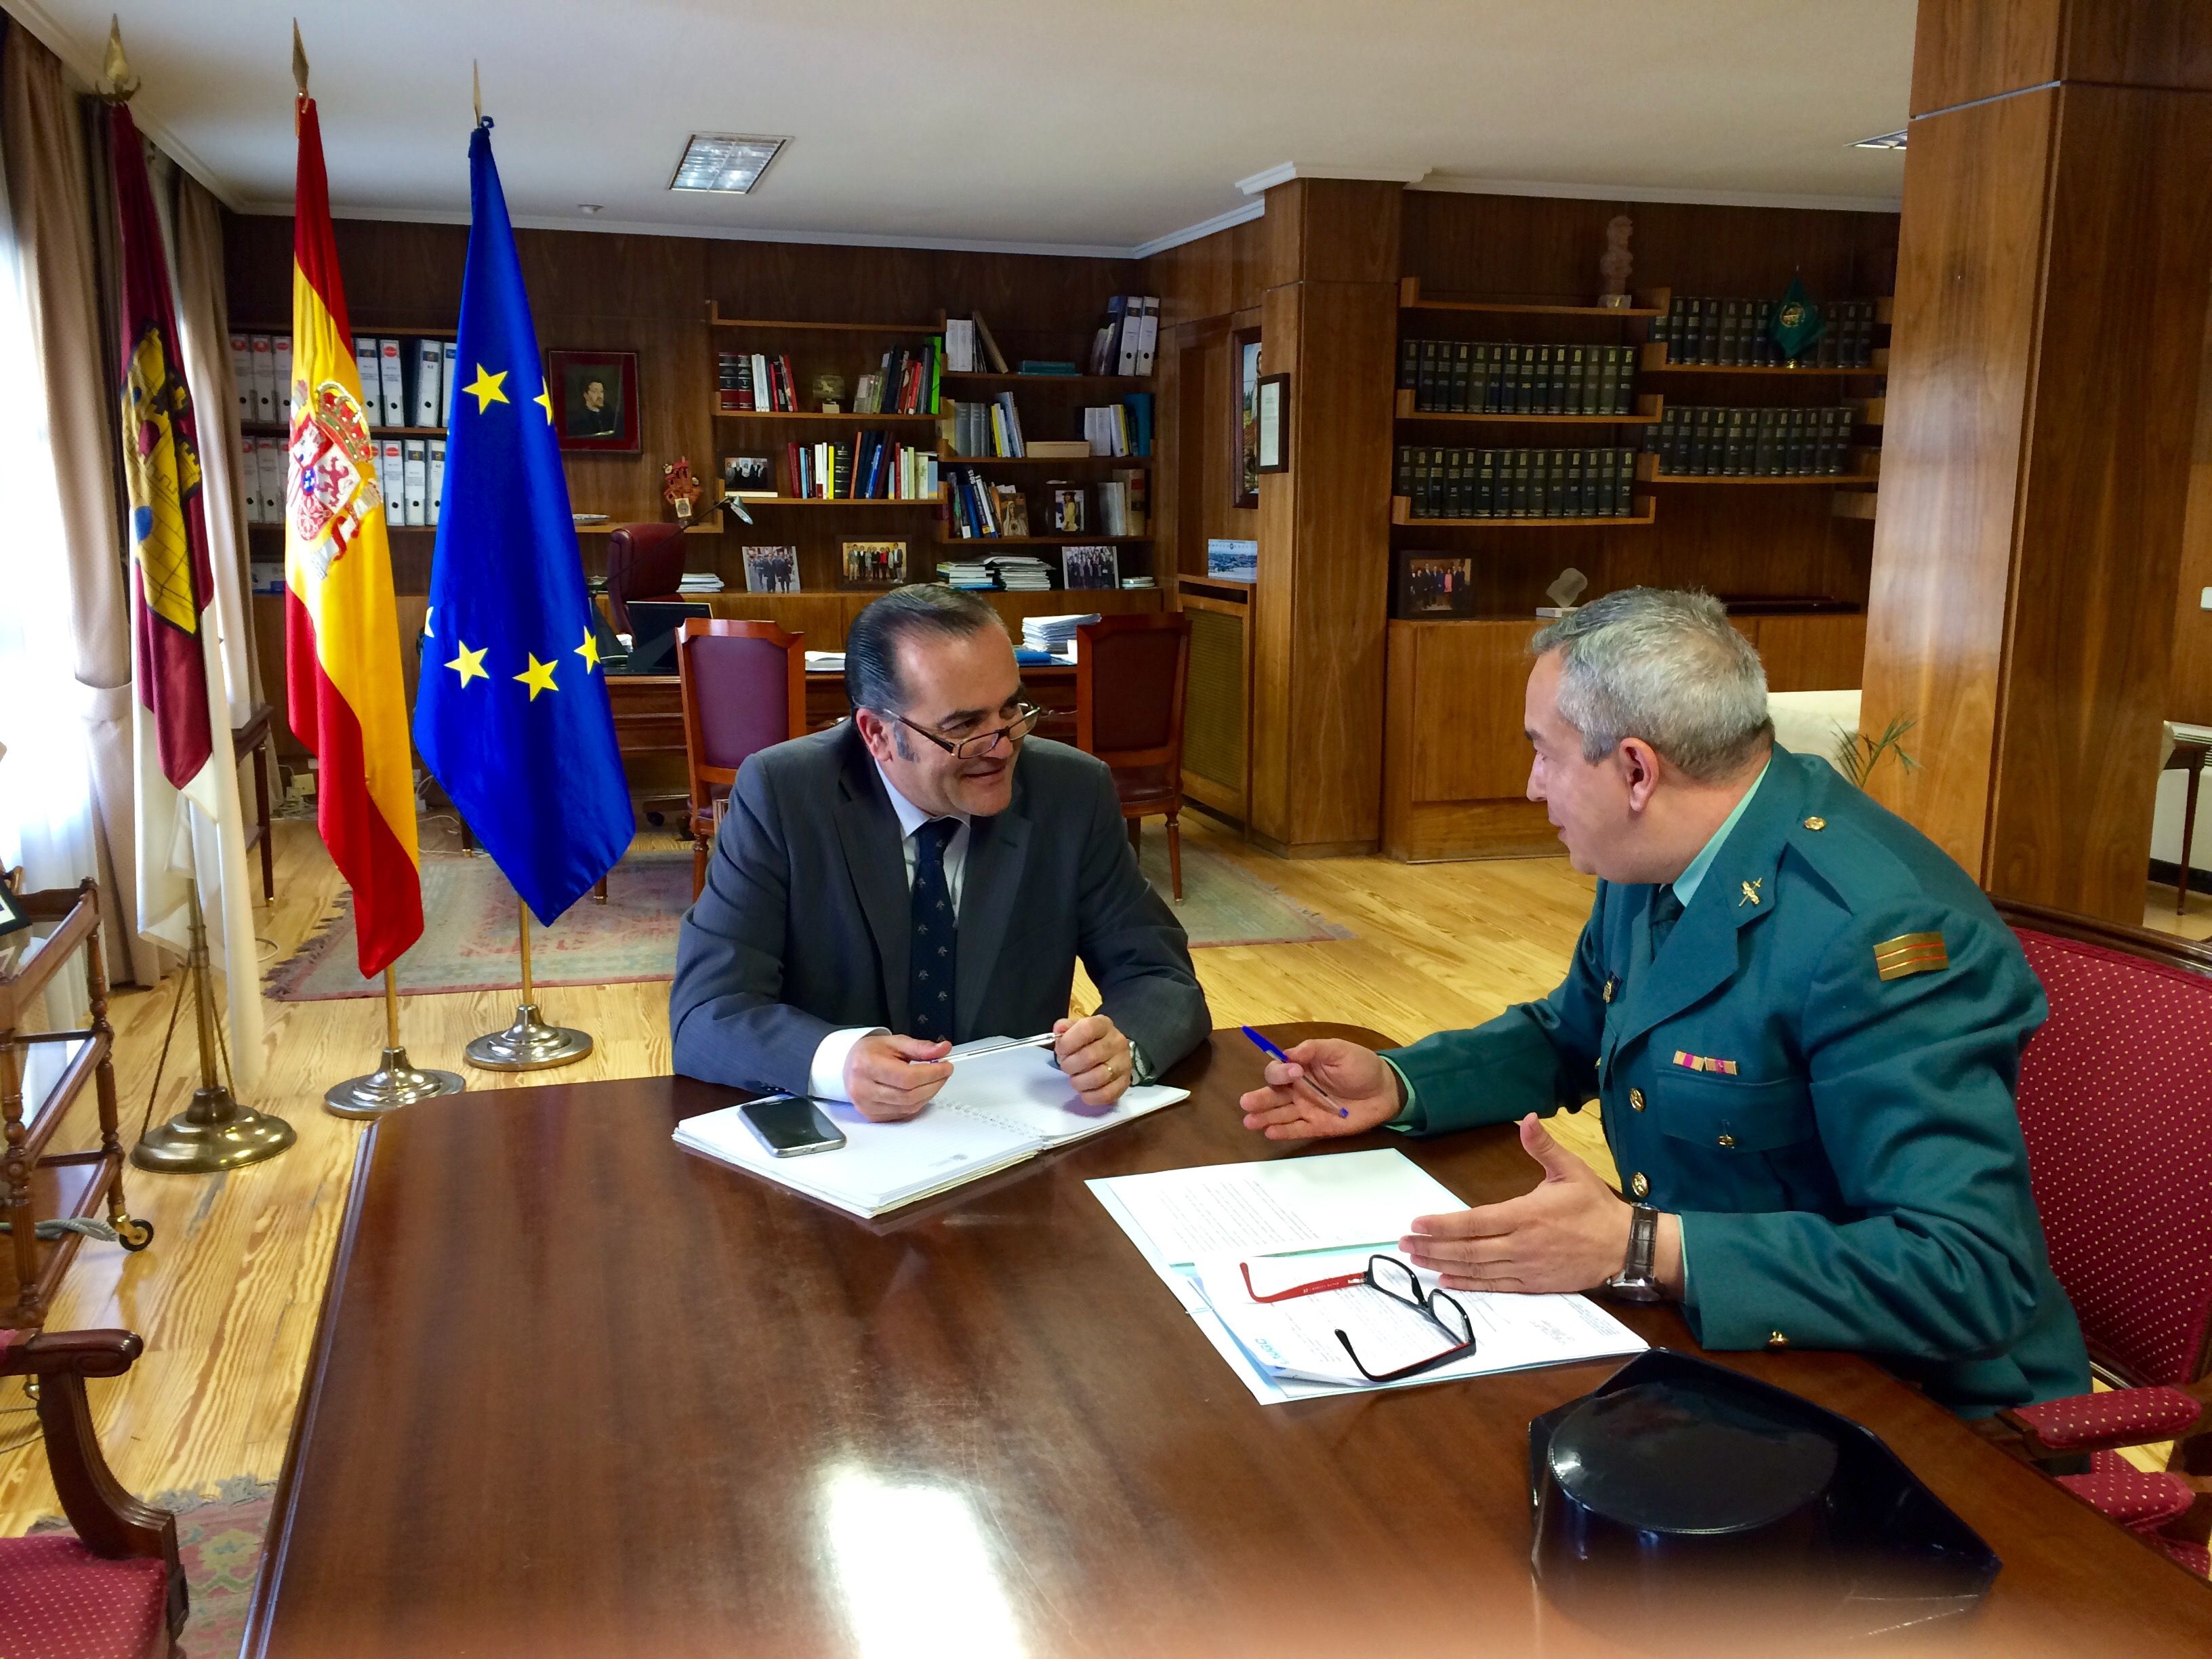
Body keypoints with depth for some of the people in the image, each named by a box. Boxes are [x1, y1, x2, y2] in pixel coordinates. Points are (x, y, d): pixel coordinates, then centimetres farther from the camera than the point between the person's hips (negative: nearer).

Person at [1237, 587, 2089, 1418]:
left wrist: (1640, 1249, -35)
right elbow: (1567, 1037, 18)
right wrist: (1397, 1085, 2)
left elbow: (1965, 1271, -31)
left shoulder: (1878, 931, -27)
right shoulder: (1652, 862, 1)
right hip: (1696, 1337, 7)